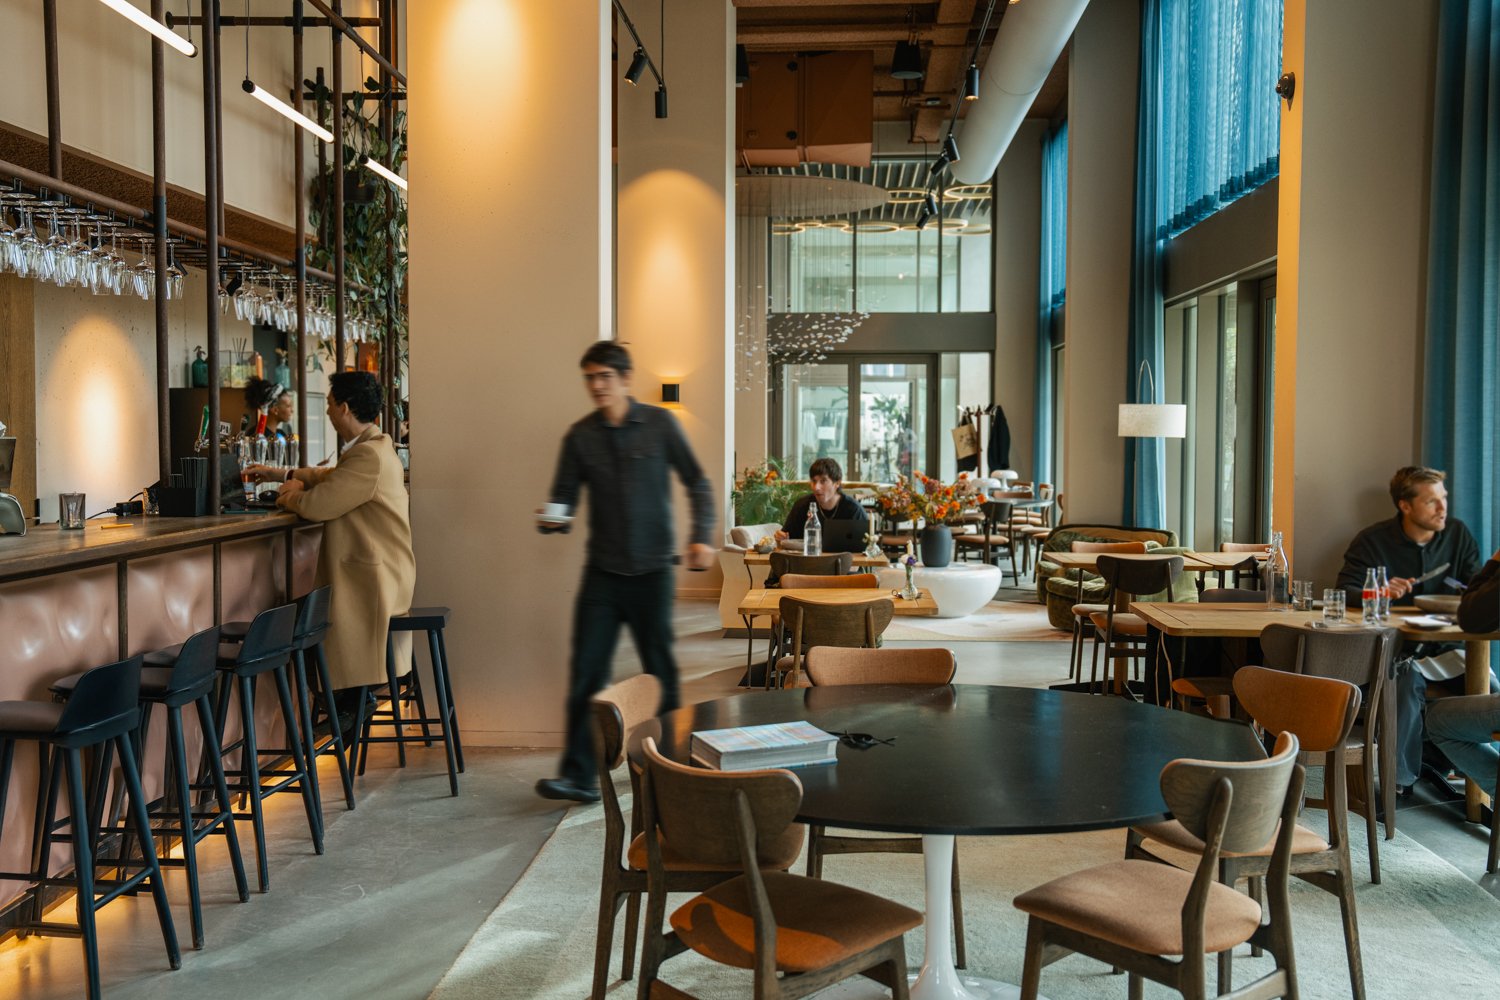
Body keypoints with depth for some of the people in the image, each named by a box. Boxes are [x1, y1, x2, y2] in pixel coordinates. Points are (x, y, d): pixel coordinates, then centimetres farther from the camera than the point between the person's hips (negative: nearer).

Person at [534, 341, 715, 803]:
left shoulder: (659, 424, -2)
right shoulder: (580, 435, 3)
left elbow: (697, 482, 4)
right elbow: (565, 494, 4)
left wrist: (701, 535, -8)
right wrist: (550, 518, -18)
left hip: (652, 570, -1)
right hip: (603, 571, 2)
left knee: (660, 669, 9)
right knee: (586, 671, -4)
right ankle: (579, 776, 2)